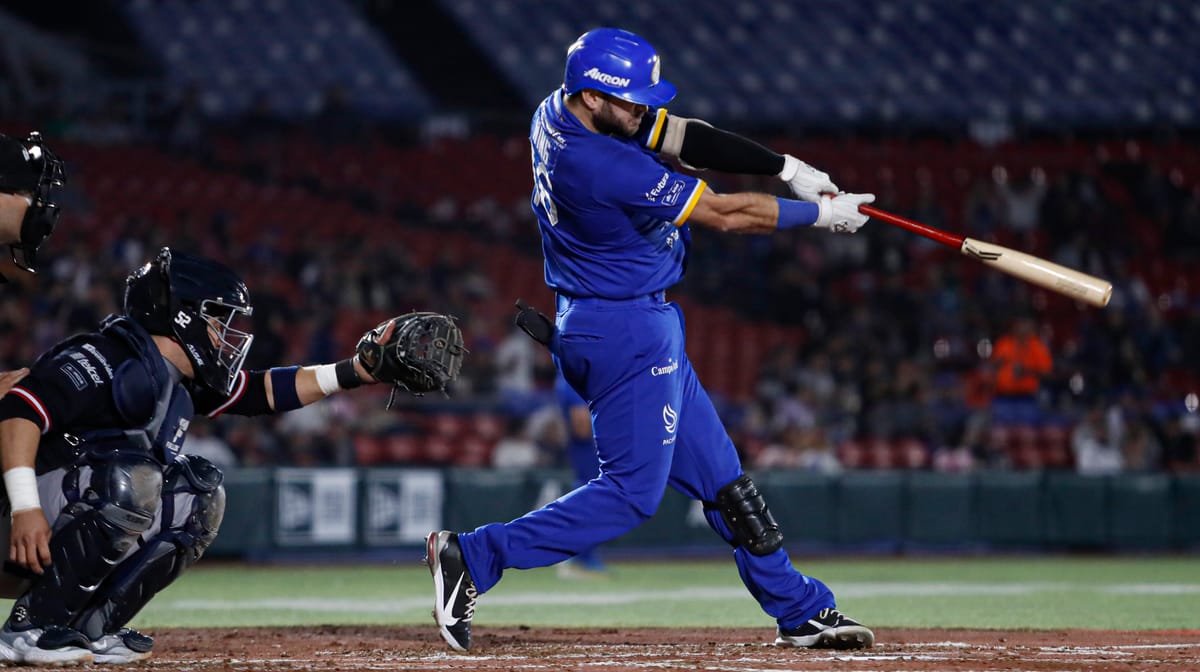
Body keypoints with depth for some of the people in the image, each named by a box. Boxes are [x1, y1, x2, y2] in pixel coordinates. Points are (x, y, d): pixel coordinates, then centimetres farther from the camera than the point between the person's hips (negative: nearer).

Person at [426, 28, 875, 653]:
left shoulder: (559, 111, -1)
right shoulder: (601, 165, -28)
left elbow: (682, 136, 1)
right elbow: (726, 214, -19)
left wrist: (788, 167, -7)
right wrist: (821, 214, -7)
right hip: (626, 332, -10)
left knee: (717, 473, 13)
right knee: (632, 490, -5)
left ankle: (799, 610, 20)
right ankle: (475, 556, -5)